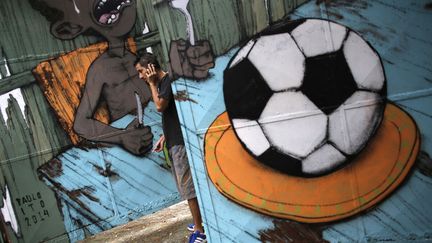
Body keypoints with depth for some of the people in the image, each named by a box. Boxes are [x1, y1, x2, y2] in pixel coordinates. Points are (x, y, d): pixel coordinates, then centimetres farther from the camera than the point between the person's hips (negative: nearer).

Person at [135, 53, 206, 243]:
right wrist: (164, 137, 16)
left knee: (187, 185, -7)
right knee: (187, 184, 16)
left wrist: (152, 83, -12)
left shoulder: (169, 80, -13)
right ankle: (203, 220, 27)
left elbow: (160, 106, -23)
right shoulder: (162, 84, 16)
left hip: (181, 142, -10)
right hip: (174, 142, 10)